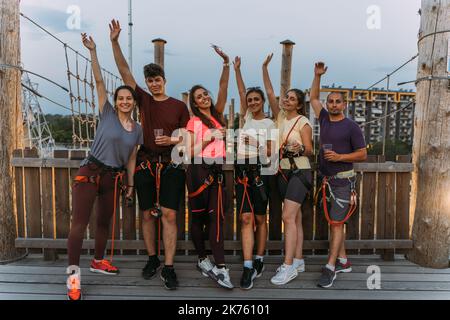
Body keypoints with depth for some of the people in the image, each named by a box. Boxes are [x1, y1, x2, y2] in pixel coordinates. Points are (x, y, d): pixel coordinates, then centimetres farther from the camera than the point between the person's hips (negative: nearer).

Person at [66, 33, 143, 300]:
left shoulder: (138, 129, 7)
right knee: (80, 223, -9)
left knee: (104, 222, 14)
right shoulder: (107, 114, -2)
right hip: (90, 172, -4)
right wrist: (93, 51, -12)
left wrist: (131, 185, 10)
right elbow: (99, 81, -8)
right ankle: (73, 272, -6)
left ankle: (98, 261, 31)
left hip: (114, 178, 5)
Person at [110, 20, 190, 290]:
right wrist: (115, 42, -3)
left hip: (171, 165, -2)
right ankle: (152, 259, 25)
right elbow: (125, 71, 4)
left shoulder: (179, 106, 4)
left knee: (169, 215, -5)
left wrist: (172, 140, -16)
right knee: (148, 214, 9)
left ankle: (169, 268, 1)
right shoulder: (144, 100, 9)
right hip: (146, 164, 3)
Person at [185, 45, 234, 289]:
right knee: (199, 216, 7)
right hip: (199, 171, -3)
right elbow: (191, 152, -5)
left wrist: (226, 63, -6)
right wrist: (210, 137, -15)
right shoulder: (193, 122, 1)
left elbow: (223, 87, 2)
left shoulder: (217, 114, 11)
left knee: (216, 216, -1)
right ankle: (203, 259, 23)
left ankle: (219, 267, 2)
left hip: (218, 171, 3)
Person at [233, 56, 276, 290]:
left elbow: (271, 152, 0)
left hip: (260, 172, -3)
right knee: (246, 219, -5)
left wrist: (256, 147, -15)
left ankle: (259, 260, 20)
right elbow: (242, 92, 12)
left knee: (260, 219, 7)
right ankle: (248, 267, -6)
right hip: (242, 171, 3)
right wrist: (237, 69, 13)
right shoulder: (247, 117, 13)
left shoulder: (269, 124, 2)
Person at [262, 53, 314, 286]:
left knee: (288, 216, -15)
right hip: (283, 172, 6)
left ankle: (288, 266, -12)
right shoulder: (280, 115, 9)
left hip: (299, 172, -6)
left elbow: (309, 150, -8)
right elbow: (269, 92, 5)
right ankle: (298, 261, 18)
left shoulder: (303, 122, -6)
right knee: (295, 218, 10)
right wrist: (265, 68, 2)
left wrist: (299, 148, -30)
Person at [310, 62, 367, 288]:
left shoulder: (351, 126, -5)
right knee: (334, 222, 11)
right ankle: (343, 262, 22)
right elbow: (313, 97, 20)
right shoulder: (324, 118, 10)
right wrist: (317, 76, 10)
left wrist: (339, 156, -17)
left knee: (336, 223, -8)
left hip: (343, 181, -6)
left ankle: (330, 268, -5)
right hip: (326, 180, 6)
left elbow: (363, 154, -4)